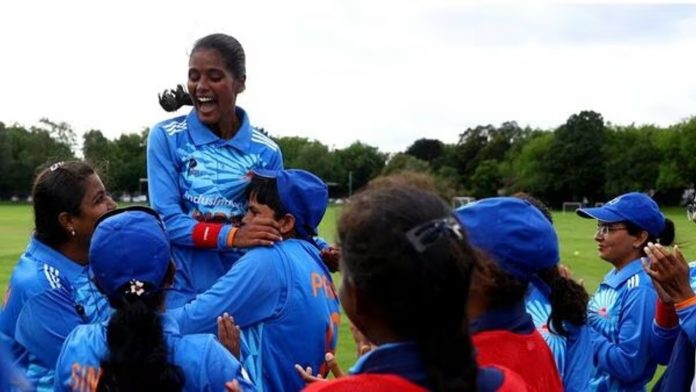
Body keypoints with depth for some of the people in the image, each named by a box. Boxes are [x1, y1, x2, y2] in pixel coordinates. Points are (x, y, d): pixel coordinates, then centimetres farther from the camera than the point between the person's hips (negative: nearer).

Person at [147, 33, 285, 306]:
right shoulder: (166, 138, -1)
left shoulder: (265, 151, 3)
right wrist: (230, 235, -24)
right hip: (183, 296, -2)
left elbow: (277, 226, 6)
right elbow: (166, 220, -9)